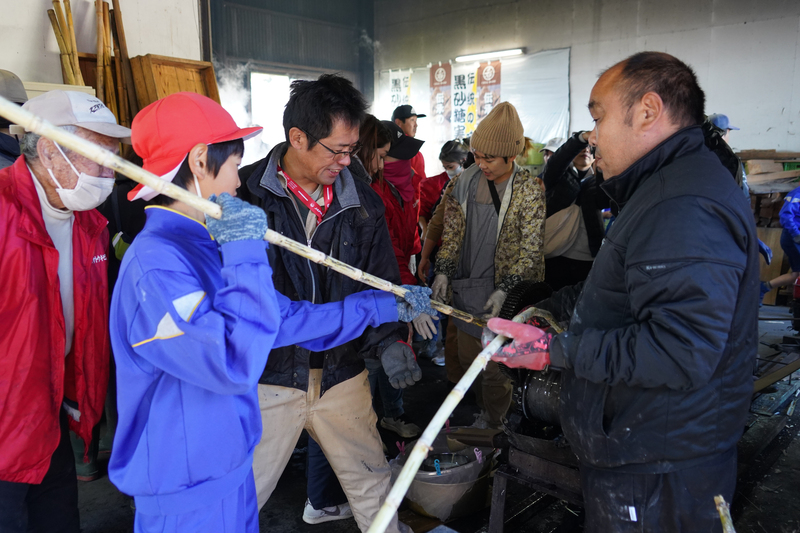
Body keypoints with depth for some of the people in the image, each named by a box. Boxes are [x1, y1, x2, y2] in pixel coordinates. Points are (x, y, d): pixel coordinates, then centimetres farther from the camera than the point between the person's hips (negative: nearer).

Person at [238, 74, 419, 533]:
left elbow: (382, 284, 3)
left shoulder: (363, 202, 1)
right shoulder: (246, 194, -11)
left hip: (342, 374, 3)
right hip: (269, 375, -3)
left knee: (373, 484, 20)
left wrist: (390, 340, -13)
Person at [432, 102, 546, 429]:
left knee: (495, 364, 4)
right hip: (467, 286, 5)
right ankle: (483, 407, 38)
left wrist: (504, 290, -19)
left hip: (504, 292, -5)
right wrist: (443, 272, -1)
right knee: (467, 355, 15)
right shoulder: (466, 181, 3)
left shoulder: (529, 190, -10)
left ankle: (492, 421, 27)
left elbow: (530, 249, -11)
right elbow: (453, 231, 9)